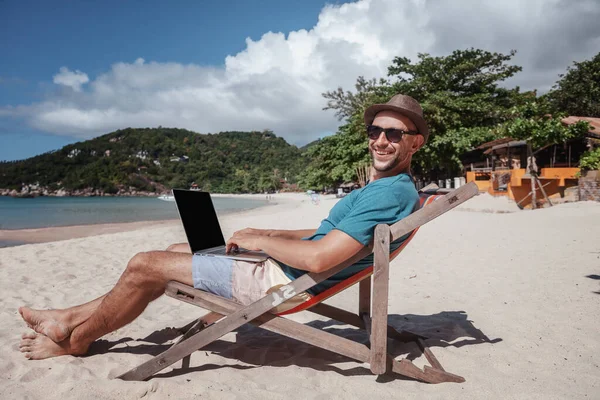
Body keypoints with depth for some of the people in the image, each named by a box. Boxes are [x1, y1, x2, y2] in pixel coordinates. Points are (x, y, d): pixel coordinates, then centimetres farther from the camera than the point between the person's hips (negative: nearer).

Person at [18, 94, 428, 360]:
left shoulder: (392, 192, -21)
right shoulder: (382, 187, 11)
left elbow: (318, 258, -28)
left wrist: (258, 241, -13)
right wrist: (265, 234, 10)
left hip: (282, 280, -10)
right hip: (278, 265, 10)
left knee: (144, 266, -3)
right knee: (177, 250, 16)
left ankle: (76, 340, 23)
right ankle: (72, 317, 27)